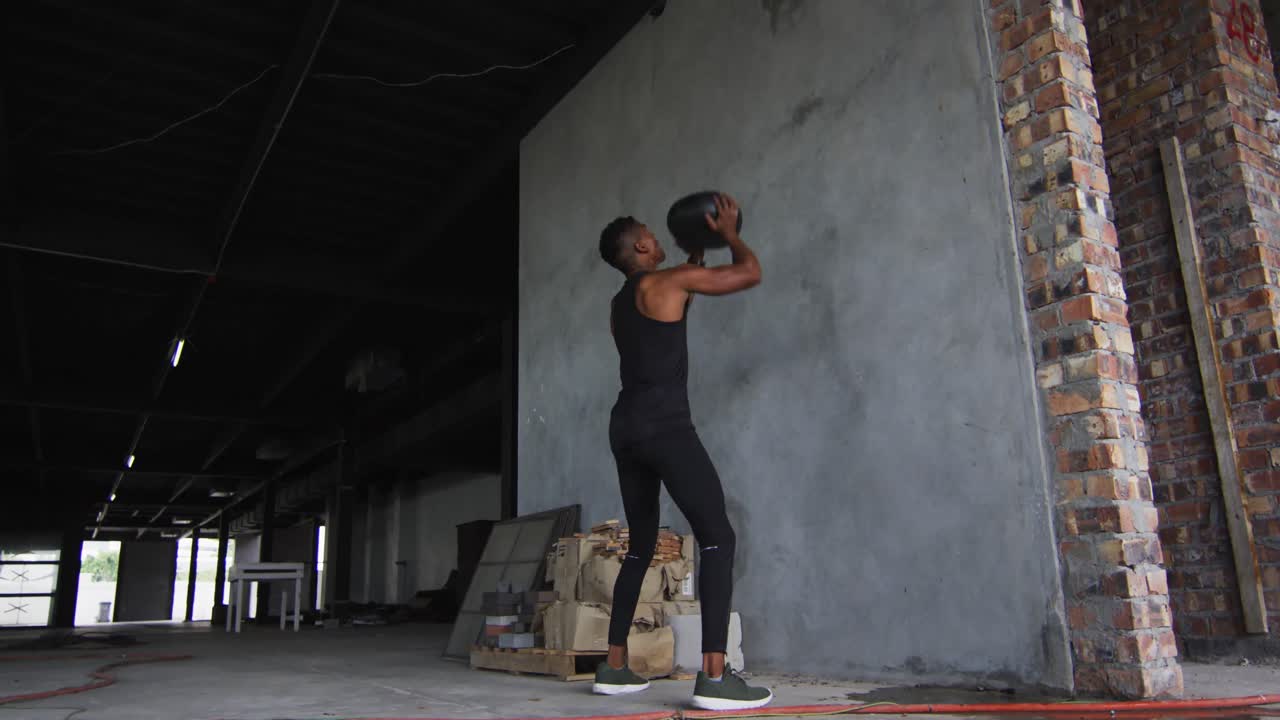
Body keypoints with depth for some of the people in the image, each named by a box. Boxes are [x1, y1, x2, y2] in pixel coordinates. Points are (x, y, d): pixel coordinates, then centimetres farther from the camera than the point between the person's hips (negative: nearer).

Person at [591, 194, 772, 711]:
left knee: (641, 546, 16)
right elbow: (750, 273, 2)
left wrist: (698, 251, 43)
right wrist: (729, 234, 20)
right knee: (717, 537, -9)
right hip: (664, 426, -9)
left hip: (626, 427, 9)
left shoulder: (620, 305, 22)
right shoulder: (665, 281, -2)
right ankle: (714, 676, -16)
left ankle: (614, 667, 17)